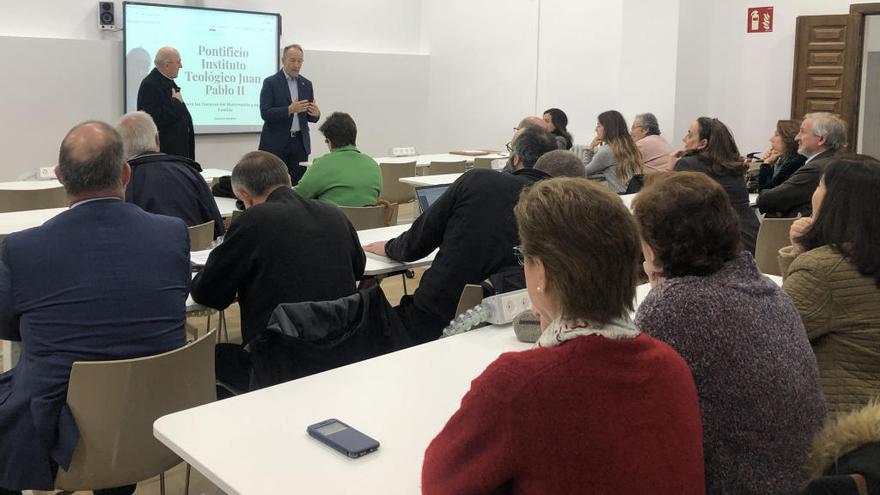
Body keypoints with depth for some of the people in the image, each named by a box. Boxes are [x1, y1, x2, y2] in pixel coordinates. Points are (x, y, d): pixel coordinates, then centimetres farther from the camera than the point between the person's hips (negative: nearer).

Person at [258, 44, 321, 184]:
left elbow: (309, 117, 13)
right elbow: (265, 113, -12)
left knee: (297, 185, 1)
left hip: (300, 143, 4)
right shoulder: (270, 82, -3)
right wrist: (290, 109, -24)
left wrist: (315, 113, -11)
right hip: (276, 143, -4)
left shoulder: (306, 84, 11)